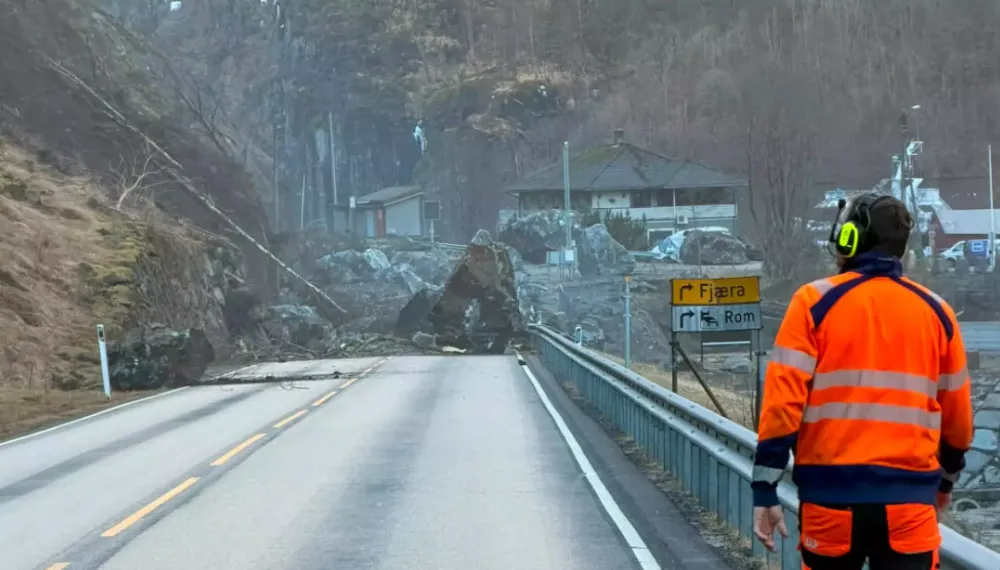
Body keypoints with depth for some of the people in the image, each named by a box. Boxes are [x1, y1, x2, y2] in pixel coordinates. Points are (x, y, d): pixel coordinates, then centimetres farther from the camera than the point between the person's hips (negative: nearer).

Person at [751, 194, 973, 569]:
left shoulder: (816, 301, -2)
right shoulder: (936, 312, 8)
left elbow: (783, 401, -8)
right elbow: (957, 415, 15)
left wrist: (765, 489, -5)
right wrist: (947, 476, 32)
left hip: (832, 492, -1)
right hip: (909, 498, 1)